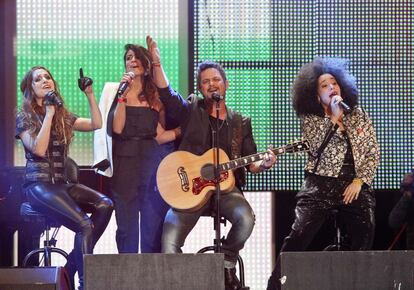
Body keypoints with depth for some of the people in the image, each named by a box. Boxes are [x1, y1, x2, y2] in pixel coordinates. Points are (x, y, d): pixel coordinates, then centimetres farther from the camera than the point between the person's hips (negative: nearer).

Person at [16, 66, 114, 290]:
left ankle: (70, 269, -13)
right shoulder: (24, 118, -1)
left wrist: (90, 94, 5)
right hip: (38, 185, -7)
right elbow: (39, 149, -15)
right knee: (85, 225, -28)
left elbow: (96, 124, 11)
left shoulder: (63, 117, 17)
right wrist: (49, 114, -13)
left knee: (105, 205, -20)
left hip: (61, 183, 7)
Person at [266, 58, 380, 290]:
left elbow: (373, 152, 8)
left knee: (365, 238, -12)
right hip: (321, 185, -2)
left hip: (355, 185, 3)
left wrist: (359, 181, -4)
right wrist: (334, 118, -13)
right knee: (299, 234, -16)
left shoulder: (358, 114, 10)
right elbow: (319, 149, -13)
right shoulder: (310, 119, 4)